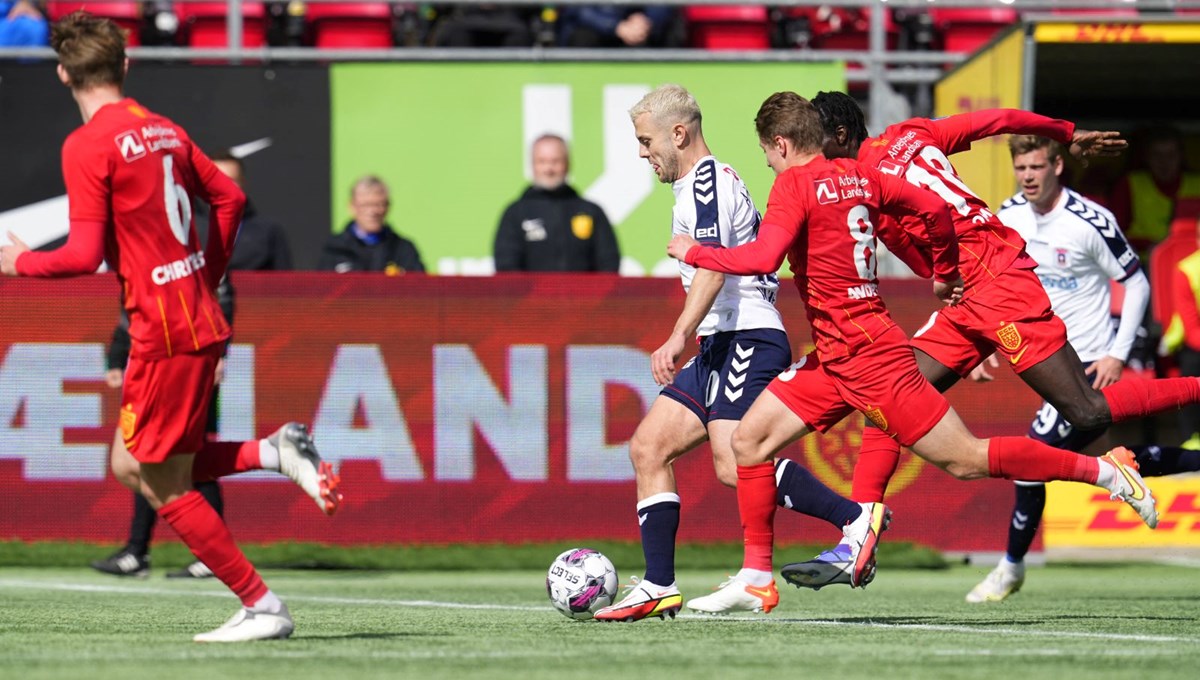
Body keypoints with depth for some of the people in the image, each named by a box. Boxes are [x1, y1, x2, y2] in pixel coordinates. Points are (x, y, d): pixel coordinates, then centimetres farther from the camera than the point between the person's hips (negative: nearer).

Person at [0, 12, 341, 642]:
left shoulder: (87, 145, -13)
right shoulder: (165, 130, 11)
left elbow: (84, 255, -18)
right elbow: (229, 197, 19)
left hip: (163, 331, -8)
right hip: (201, 319, 8)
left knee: (165, 487, 2)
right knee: (132, 467, 18)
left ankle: (262, 607, 2)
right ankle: (277, 451, 6)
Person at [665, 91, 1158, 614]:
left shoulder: (795, 184, -13)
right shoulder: (859, 176, 11)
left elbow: (763, 258, -26)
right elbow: (934, 208, 14)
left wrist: (695, 253, -12)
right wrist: (946, 275, 28)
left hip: (865, 357, -10)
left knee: (965, 460, -4)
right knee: (750, 438, 6)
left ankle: (1105, 471, 2)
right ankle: (755, 576, 9)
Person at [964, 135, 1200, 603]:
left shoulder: (1091, 222, -19)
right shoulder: (1010, 216, 0)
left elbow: (1137, 284, -10)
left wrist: (1118, 355, -16)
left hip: (1090, 362, -7)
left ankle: (1012, 566, 2)